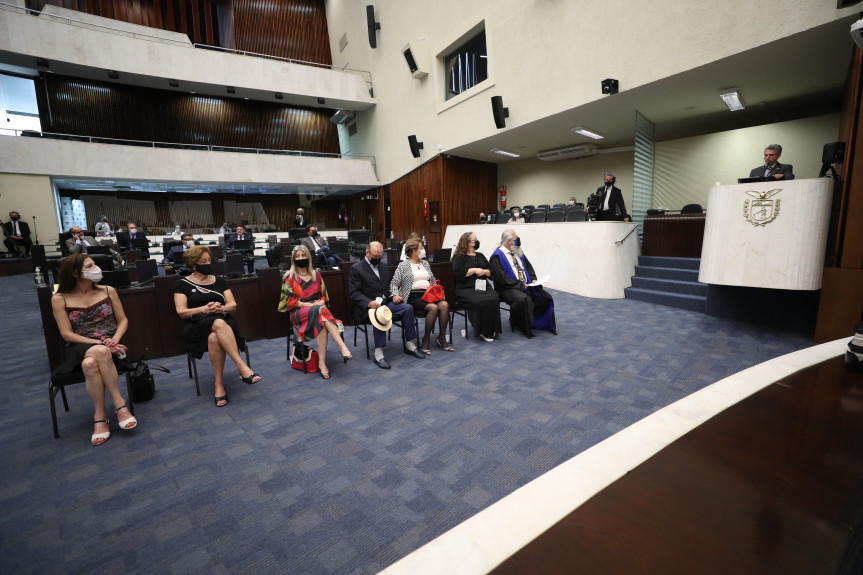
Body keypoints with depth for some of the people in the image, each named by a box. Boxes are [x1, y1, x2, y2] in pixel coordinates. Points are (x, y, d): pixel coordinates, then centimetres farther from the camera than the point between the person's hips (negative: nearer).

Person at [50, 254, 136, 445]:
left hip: (108, 345, 1)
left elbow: (123, 320, 9)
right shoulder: (59, 299, 3)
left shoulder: (108, 291, 7)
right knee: (100, 353, -38)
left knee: (90, 364, -35)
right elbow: (67, 334, -2)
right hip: (79, 348, -1)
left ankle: (100, 416, -22)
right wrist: (98, 343, -16)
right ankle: (120, 405, -29)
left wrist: (115, 339, -12)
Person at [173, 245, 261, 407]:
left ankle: (219, 385, -34)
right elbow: (181, 312, 1)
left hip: (224, 322, 2)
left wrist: (222, 308, -13)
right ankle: (242, 367, -44)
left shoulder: (219, 281, 18)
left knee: (214, 338, -38)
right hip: (197, 326, -1)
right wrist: (204, 309, -16)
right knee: (218, 323, -40)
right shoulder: (182, 284, 11)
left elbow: (233, 305, 10)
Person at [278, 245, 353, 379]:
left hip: (318, 308, 3)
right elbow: (290, 301, 0)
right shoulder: (289, 277, 8)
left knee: (322, 322, -37)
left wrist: (321, 302, -6)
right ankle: (342, 347, -43)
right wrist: (309, 304, -12)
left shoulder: (316, 275, 18)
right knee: (320, 311, -38)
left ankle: (322, 362, -41)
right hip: (299, 312, -3)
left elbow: (324, 295, 18)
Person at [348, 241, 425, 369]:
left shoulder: (384, 267, 21)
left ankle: (410, 345, -8)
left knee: (408, 308, -18)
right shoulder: (356, 268, 0)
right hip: (367, 305, -6)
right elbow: (354, 292, -8)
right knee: (379, 315, -38)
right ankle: (378, 355, -31)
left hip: (386, 302, 6)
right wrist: (369, 302, -25)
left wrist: (394, 296, 0)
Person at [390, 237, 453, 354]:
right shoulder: (403, 266, 6)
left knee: (444, 304, -26)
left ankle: (441, 338, -13)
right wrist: (395, 295, -18)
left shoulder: (425, 263, 22)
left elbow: (433, 280, 25)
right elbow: (394, 284, 1)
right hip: (413, 296, -5)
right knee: (433, 307, -32)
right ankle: (426, 339, -15)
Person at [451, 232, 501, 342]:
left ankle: (492, 330, -17)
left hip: (483, 286, 5)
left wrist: (484, 271, -1)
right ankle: (482, 331, -17)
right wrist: (474, 270, -8)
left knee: (494, 299, -28)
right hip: (466, 288, -5)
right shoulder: (458, 258, 7)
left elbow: (491, 271, 21)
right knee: (479, 302, -35)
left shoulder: (480, 256, 26)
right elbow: (458, 273, -11)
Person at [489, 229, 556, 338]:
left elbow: (528, 266, 20)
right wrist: (520, 285, -19)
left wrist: (533, 279, 1)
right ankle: (526, 328, -17)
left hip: (526, 285, 8)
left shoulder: (518, 252, 15)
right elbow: (502, 278, -18)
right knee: (523, 299, -35)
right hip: (508, 289, -8)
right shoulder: (498, 256, -11)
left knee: (545, 297, -6)